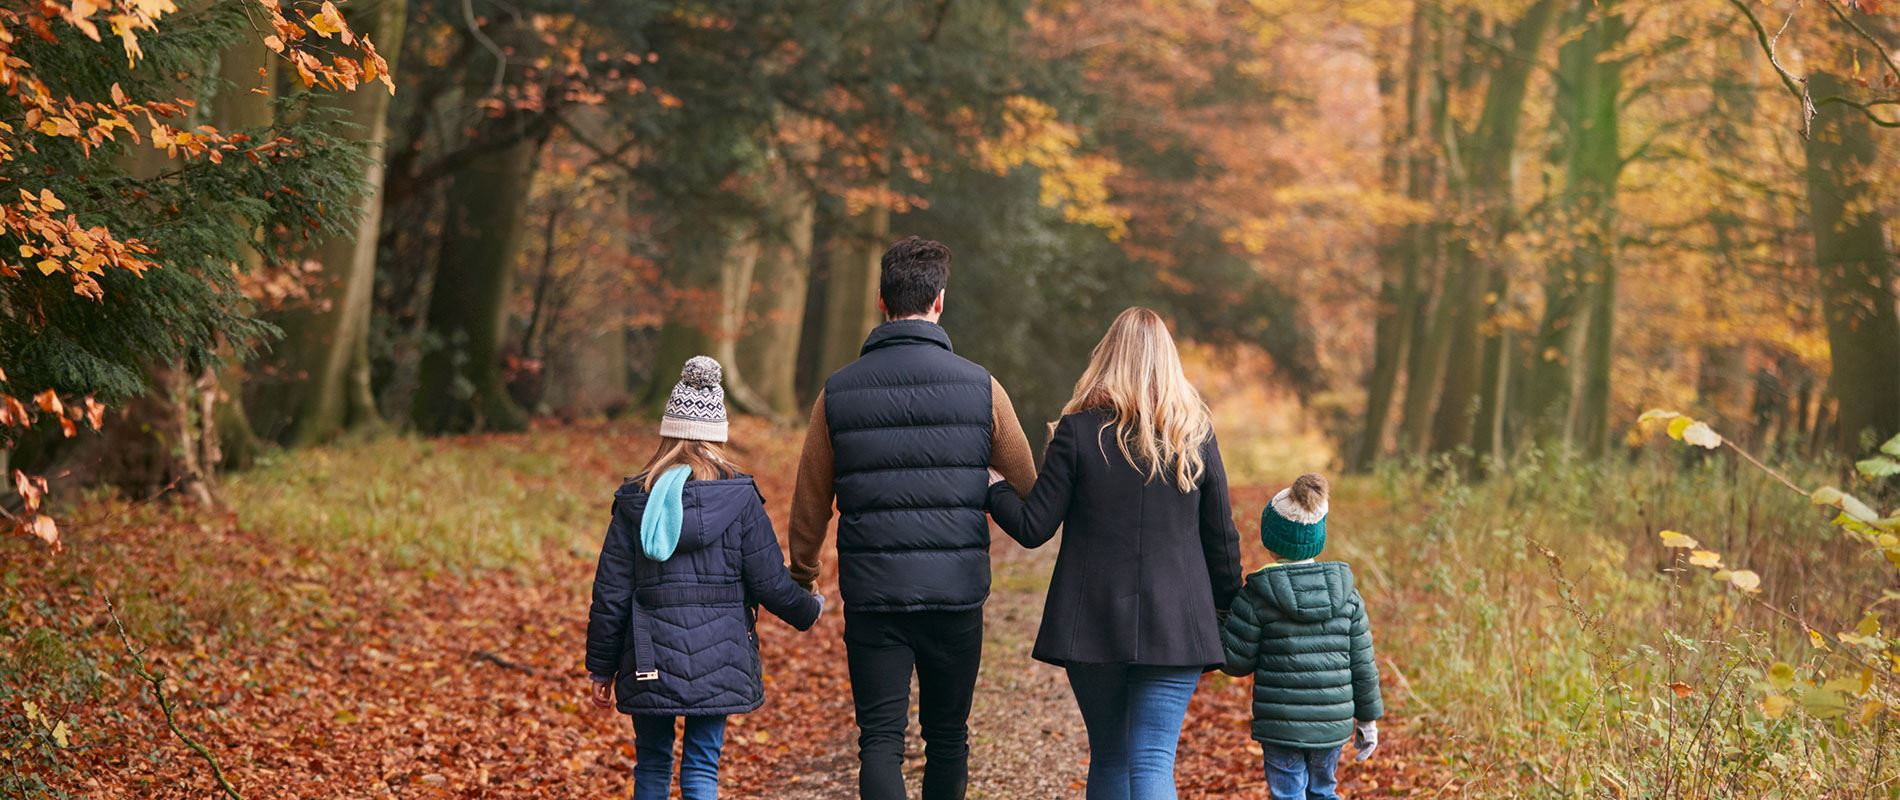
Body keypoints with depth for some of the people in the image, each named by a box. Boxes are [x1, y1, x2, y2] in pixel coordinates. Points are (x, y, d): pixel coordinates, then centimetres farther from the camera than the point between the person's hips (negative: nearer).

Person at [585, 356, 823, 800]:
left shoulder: (634, 500, 0)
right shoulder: (739, 498, -6)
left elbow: (610, 593, 1)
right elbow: (770, 582, -4)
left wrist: (602, 667, 10)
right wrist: (808, 609, 17)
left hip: (650, 661, 2)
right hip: (717, 660, -1)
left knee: (651, 763, 15)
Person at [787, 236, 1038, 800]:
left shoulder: (837, 393, -1)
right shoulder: (979, 387, -3)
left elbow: (810, 504, 7)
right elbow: (1028, 489, 7)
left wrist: (801, 576, 24)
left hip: (872, 594, 0)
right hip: (956, 594, 0)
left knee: (881, 740, 1)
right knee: (947, 736, 15)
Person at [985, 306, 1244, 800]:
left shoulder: (1078, 431, -4)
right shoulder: (1196, 436, 2)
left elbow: (1033, 528, -3)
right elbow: (1222, 539, 6)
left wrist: (993, 486, 15)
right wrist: (1229, 613, 19)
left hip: (1093, 625, 0)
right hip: (1175, 629, 0)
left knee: (1108, 757, 16)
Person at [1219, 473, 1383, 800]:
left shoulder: (1257, 596, -10)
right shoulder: (1346, 592, 1)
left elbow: (1237, 662, -6)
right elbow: (1362, 663, 4)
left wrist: (1220, 627, 12)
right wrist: (1368, 718, 14)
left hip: (1281, 724, -4)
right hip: (1333, 723, 4)